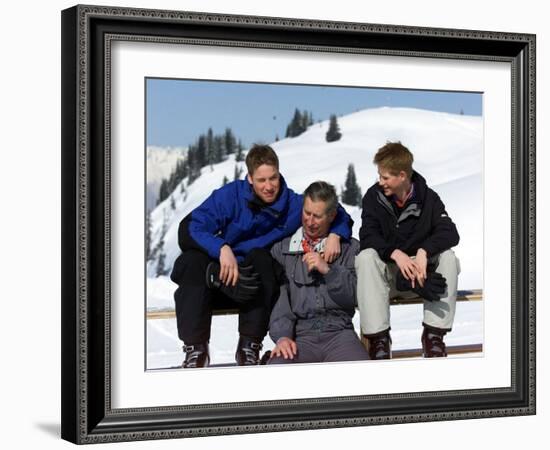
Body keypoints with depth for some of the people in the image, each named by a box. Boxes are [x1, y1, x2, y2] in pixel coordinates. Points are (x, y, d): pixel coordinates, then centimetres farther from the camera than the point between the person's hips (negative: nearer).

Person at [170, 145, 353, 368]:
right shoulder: (230, 195, -10)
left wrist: (335, 234, -13)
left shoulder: (294, 204, -3)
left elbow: (339, 215, 11)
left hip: (258, 285, 1)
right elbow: (189, 228, -20)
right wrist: (222, 249, -37)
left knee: (260, 257, -31)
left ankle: (250, 345, -27)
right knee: (193, 260, -31)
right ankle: (195, 348, -28)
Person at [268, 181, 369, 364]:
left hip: (338, 332, 0)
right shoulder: (282, 249, 15)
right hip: (299, 335, 0)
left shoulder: (350, 248, 16)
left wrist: (328, 270, -8)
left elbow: (356, 296, 6)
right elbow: (278, 297, 2)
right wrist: (282, 336, -14)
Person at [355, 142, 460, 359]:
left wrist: (423, 252, -37)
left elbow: (450, 233, -18)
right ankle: (378, 337, -32)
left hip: (420, 269, 1)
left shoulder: (427, 198, -5)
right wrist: (395, 253, -38)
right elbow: (368, 237, -19)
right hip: (386, 271, -1)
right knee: (366, 257, -32)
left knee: (448, 257, -26)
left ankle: (433, 333, -23)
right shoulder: (374, 196, -7)